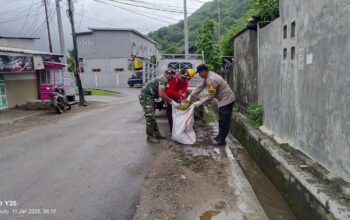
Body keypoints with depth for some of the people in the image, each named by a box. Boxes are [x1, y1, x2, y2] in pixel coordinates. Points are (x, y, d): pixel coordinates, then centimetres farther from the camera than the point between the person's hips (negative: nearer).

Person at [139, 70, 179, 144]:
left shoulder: (161, 78, 17)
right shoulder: (163, 80, -14)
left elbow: (162, 94, 18)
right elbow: (161, 94, -27)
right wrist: (172, 102, -22)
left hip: (148, 97, 11)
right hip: (146, 96, -11)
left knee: (152, 117, 15)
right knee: (150, 117, -8)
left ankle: (156, 134, 23)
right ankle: (150, 137, 0)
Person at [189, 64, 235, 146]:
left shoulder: (211, 80, -27)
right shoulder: (208, 76, 5)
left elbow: (210, 97, -24)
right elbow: (200, 86, 10)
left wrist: (199, 103, -18)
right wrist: (190, 96, 4)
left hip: (226, 99, -11)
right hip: (225, 99, 11)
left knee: (223, 121, -4)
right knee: (222, 120, 18)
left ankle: (221, 140, 4)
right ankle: (220, 136, 28)